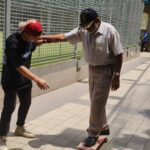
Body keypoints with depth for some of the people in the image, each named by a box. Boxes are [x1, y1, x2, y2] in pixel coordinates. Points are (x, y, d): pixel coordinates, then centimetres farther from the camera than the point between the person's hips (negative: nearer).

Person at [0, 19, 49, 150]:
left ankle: (20, 128, 38)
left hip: (24, 78, 8)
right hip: (11, 80, -8)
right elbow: (19, 66, -32)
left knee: (26, 103, 16)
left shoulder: (30, 39, -6)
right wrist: (37, 79, -38)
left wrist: (43, 41, -1)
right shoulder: (12, 42, -29)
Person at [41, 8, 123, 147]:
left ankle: (93, 133, 11)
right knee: (97, 102, 15)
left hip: (106, 70, -6)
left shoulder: (110, 31, -18)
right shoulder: (83, 31, -3)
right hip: (92, 70, 6)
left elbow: (118, 55, -15)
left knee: (97, 103, -4)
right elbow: (64, 37, -5)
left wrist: (116, 76, -16)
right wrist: (44, 37, -18)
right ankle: (103, 128, 33)